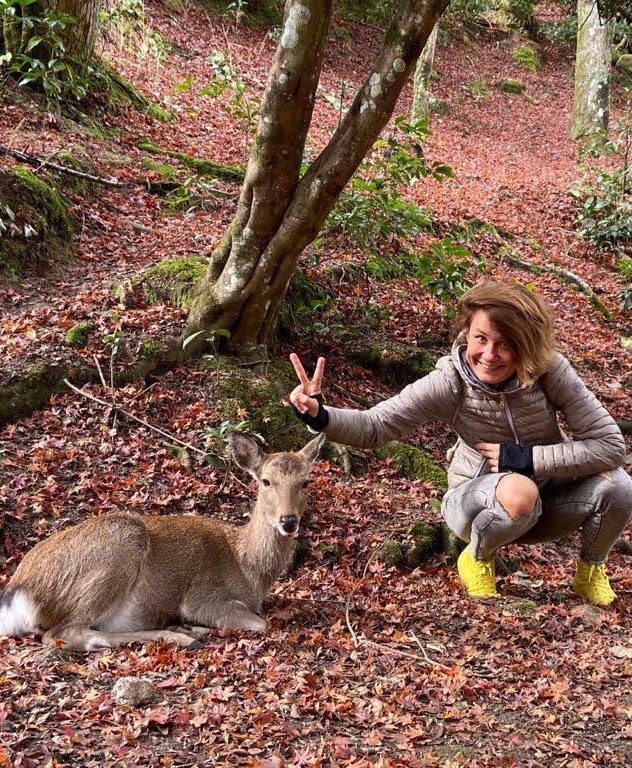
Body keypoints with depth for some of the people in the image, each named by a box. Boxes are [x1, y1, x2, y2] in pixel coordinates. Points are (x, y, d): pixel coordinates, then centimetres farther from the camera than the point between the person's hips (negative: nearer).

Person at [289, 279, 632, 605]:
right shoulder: (449, 382, -23)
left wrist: (527, 459, -28)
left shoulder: (549, 370, -23)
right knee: (520, 493, -37)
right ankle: (477, 560, -2)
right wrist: (320, 416, -44)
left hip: (548, 499, 2)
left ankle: (590, 571, 7)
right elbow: (374, 426, -24)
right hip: (481, 501, -2)